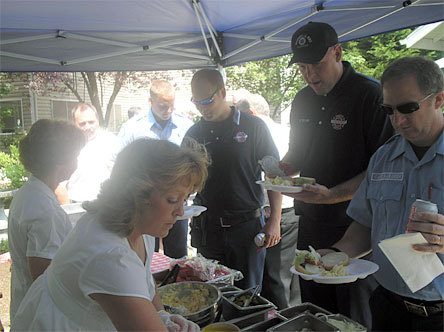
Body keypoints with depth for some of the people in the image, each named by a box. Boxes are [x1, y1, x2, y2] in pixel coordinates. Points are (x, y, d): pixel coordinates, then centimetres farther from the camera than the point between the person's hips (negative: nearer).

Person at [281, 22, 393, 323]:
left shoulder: (371, 94, -12)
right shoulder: (302, 100, 9)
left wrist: (333, 195, -25)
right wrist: (282, 169, -2)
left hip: (354, 227, -6)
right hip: (310, 225, 6)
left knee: (354, 319, 9)